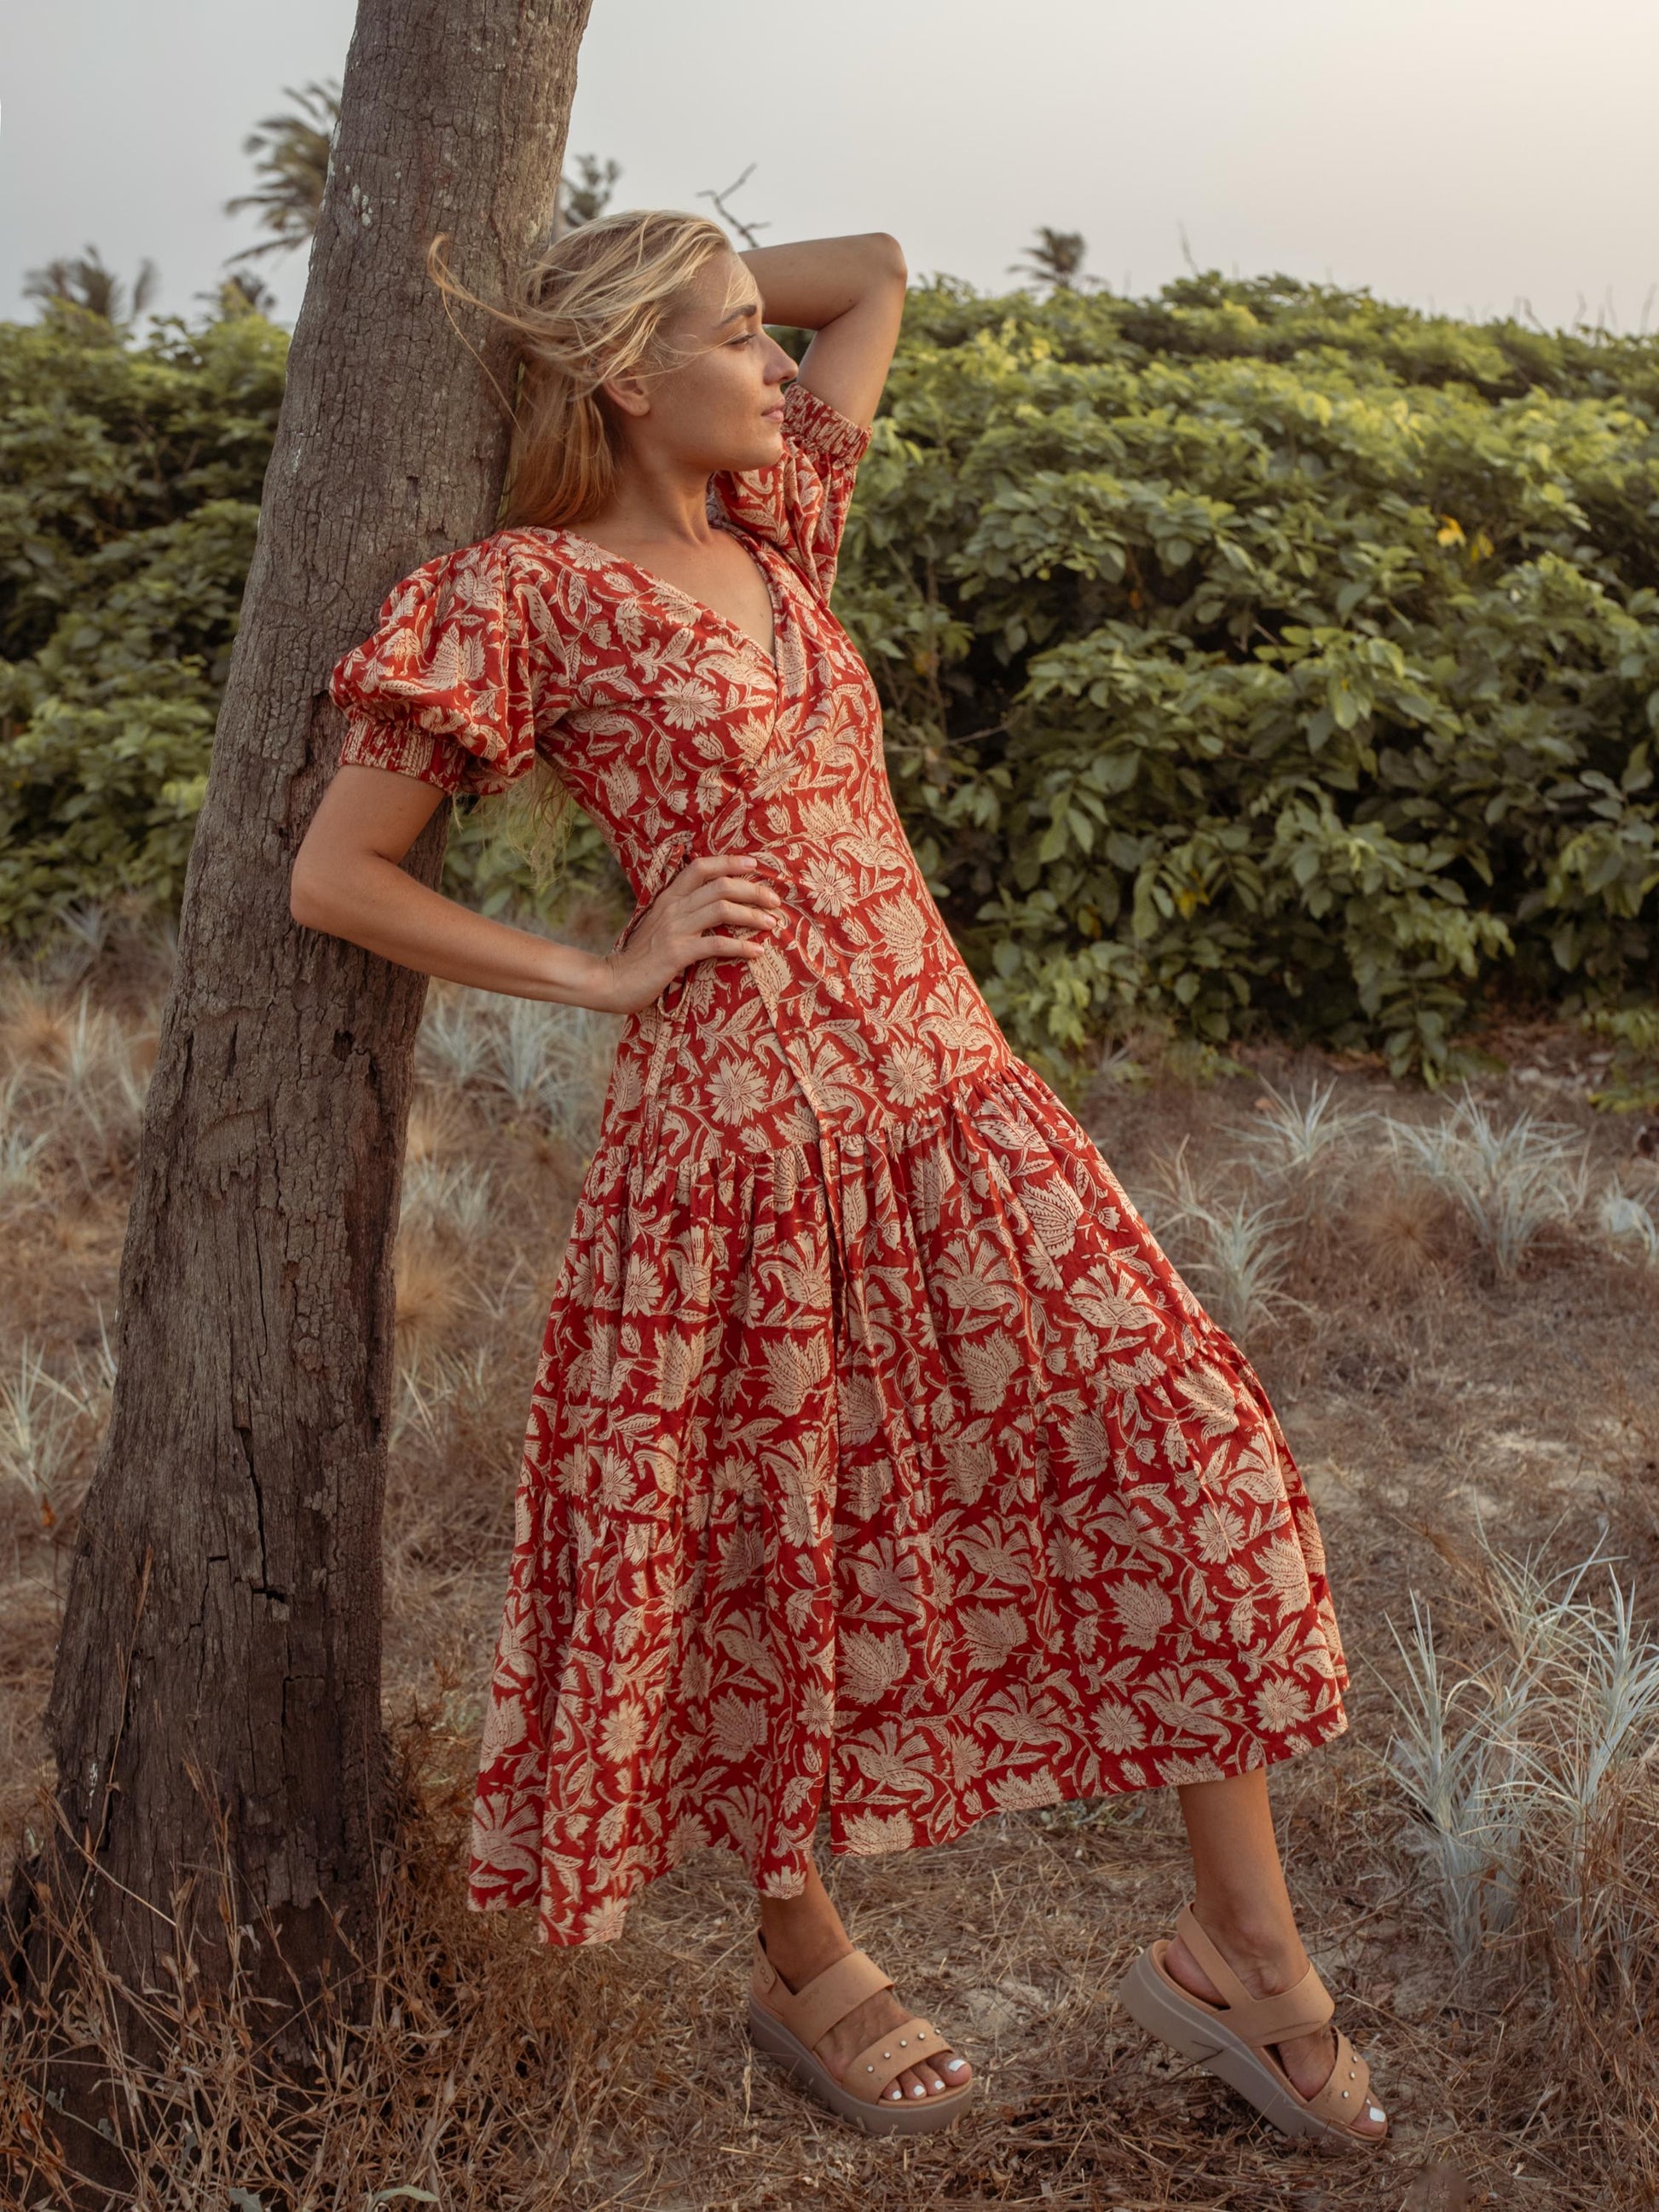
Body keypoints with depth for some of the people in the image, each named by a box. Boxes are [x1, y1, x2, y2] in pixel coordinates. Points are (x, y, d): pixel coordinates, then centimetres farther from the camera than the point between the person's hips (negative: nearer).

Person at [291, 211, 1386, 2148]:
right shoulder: (531, 593, -6)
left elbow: (876, 270, 26)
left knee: (1187, 1451, 3)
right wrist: (599, 970, -6)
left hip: (951, 1092, 7)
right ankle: (801, 1964, 34)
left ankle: (1240, 1948, 18)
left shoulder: (767, 522, 13)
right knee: (772, 1552, 9)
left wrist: (577, 291, 20)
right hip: (742, 1129, -7)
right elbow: (334, 877, -4)